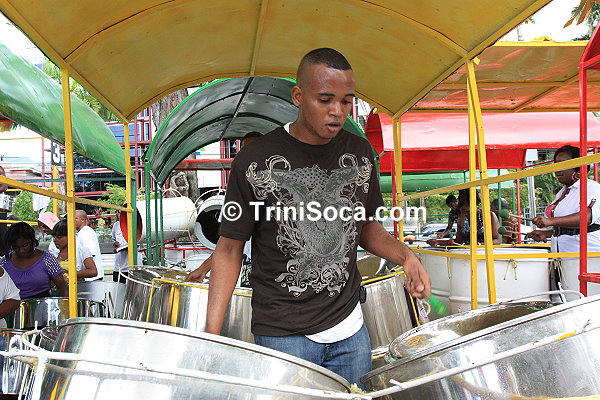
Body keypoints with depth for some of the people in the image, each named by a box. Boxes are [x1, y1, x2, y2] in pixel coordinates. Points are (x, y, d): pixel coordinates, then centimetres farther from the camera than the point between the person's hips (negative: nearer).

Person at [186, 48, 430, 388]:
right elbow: (230, 248, -6)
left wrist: (405, 256, -6)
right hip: (282, 336, -4)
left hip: (351, 329, 5)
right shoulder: (256, 162, -13)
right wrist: (211, 333, -14)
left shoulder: (360, 153, 1)